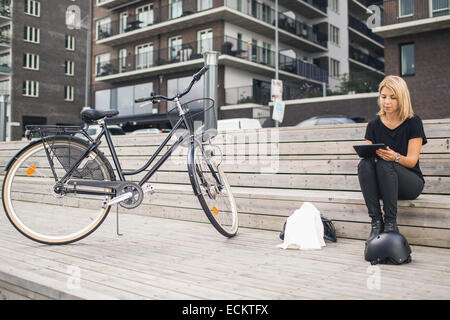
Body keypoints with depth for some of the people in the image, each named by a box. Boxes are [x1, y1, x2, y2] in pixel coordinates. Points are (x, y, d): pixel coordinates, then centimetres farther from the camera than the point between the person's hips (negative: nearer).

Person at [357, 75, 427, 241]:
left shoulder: (413, 122, -3)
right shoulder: (374, 125, 6)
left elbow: (412, 161, -9)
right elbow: (369, 155, 3)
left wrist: (396, 157, -32)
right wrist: (371, 156, -22)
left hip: (411, 182, -3)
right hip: (381, 185, 3)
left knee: (385, 164, -33)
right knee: (364, 164, -29)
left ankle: (390, 223, -26)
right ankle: (376, 222, -29)